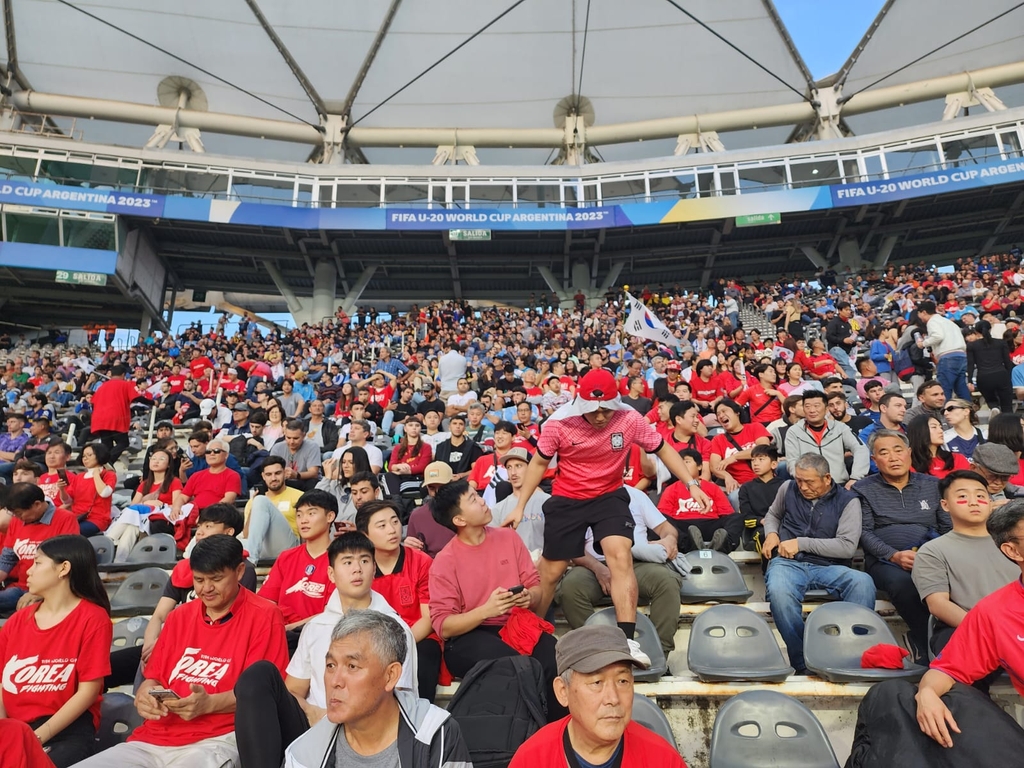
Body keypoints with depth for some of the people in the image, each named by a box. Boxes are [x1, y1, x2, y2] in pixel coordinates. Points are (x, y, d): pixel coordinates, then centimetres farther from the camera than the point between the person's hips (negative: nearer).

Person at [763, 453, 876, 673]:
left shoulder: (847, 500, 3)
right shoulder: (788, 488, 11)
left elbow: (847, 546, -6)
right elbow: (773, 515, 30)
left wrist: (801, 543, -10)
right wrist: (771, 533, 6)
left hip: (828, 566, 0)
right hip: (788, 563, 0)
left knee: (863, 582, -34)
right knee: (778, 591, -37)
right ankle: (802, 664, -24)